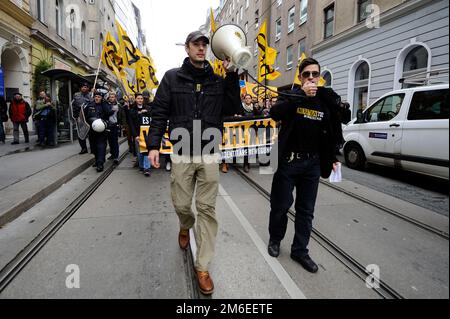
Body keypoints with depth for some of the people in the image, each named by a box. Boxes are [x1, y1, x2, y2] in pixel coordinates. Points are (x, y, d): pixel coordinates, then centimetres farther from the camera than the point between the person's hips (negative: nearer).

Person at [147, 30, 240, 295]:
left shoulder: (217, 80, 8)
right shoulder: (172, 78, 4)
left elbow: (233, 109, -2)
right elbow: (160, 113, 1)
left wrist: (232, 76, -7)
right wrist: (154, 145, -8)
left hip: (209, 155, 1)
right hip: (182, 154, 0)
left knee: (207, 209, 1)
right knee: (181, 204, 8)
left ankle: (203, 267, 11)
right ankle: (186, 226, 47)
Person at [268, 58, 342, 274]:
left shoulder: (327, 101, 7)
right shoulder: (291, 96, -2)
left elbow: (332, 132, 15)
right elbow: (275, 114, -23)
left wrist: (332, 158, 14)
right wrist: (302, 94, -28)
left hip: (313, 163, 3)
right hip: (288, 160, -3)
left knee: (306, 210, 9)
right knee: (281, 205, 6)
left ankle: (300, 250, 23)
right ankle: (275, 239, 31)